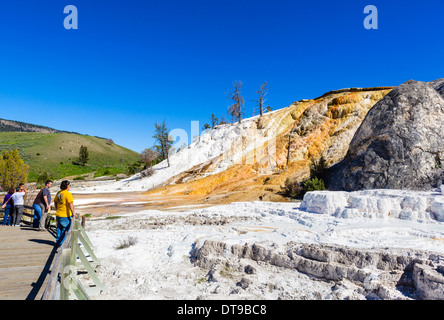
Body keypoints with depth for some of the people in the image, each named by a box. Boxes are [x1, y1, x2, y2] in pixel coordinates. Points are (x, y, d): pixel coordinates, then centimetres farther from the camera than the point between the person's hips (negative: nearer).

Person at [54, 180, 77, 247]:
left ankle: (58, 242, 27)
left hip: (58, 214, 8)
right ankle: (61, 243, 7)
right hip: (66, 215, -8)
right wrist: (73, 213, -22)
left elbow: (55, 202, 20)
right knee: (65, 229, 3)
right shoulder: (68, 194, -17)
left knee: (59, 228, 18)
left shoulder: (58, 193, 8)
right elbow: (70, 204, -24)